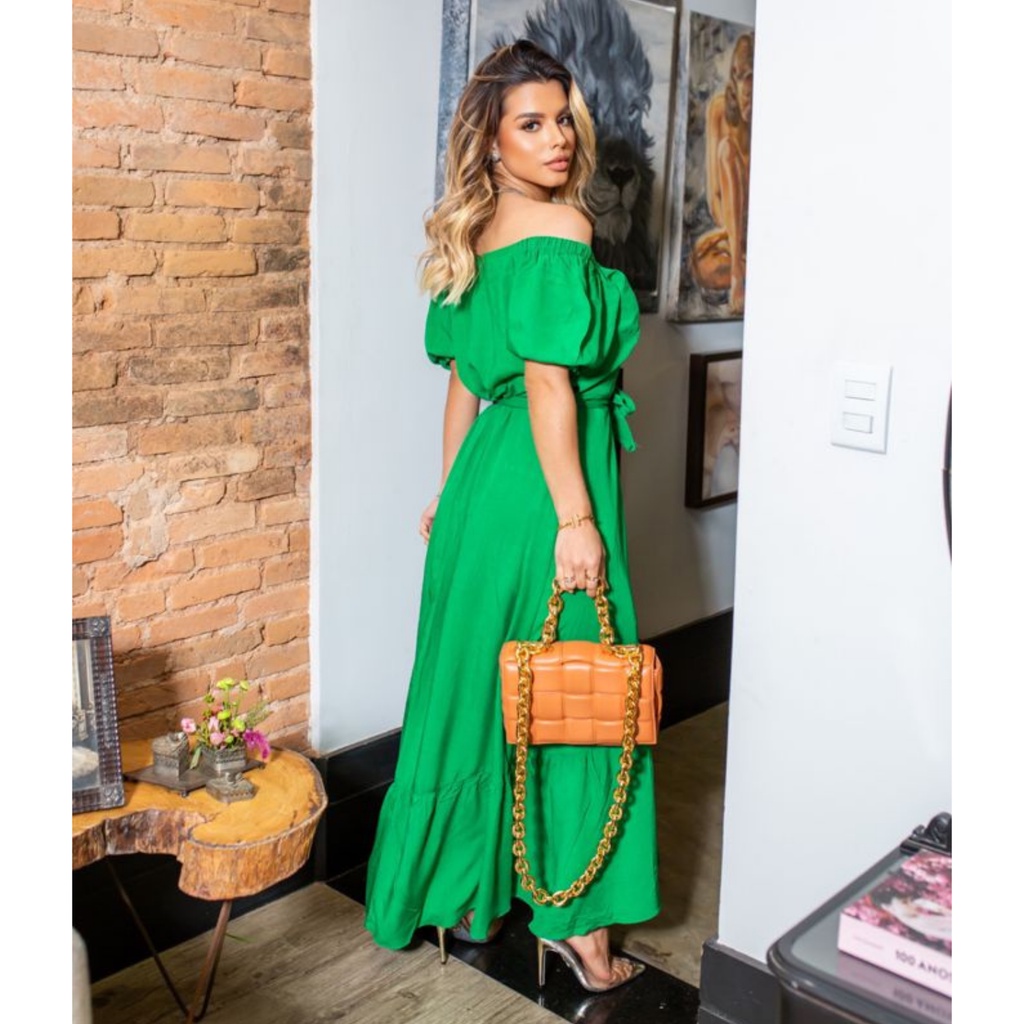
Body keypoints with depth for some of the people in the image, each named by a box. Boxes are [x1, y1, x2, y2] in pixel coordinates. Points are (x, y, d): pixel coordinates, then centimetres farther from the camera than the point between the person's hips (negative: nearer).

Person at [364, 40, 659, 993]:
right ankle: (574, 916, 16)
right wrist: (576, 518, -20)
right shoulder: (558, 230, -14)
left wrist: (451, 491, 20)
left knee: (478, 686, 16)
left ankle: (462, 894, 32)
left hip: (483, 482, 8)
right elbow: (550, 384, -21)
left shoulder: (471, 237, 11)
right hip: (544, 482, -8)